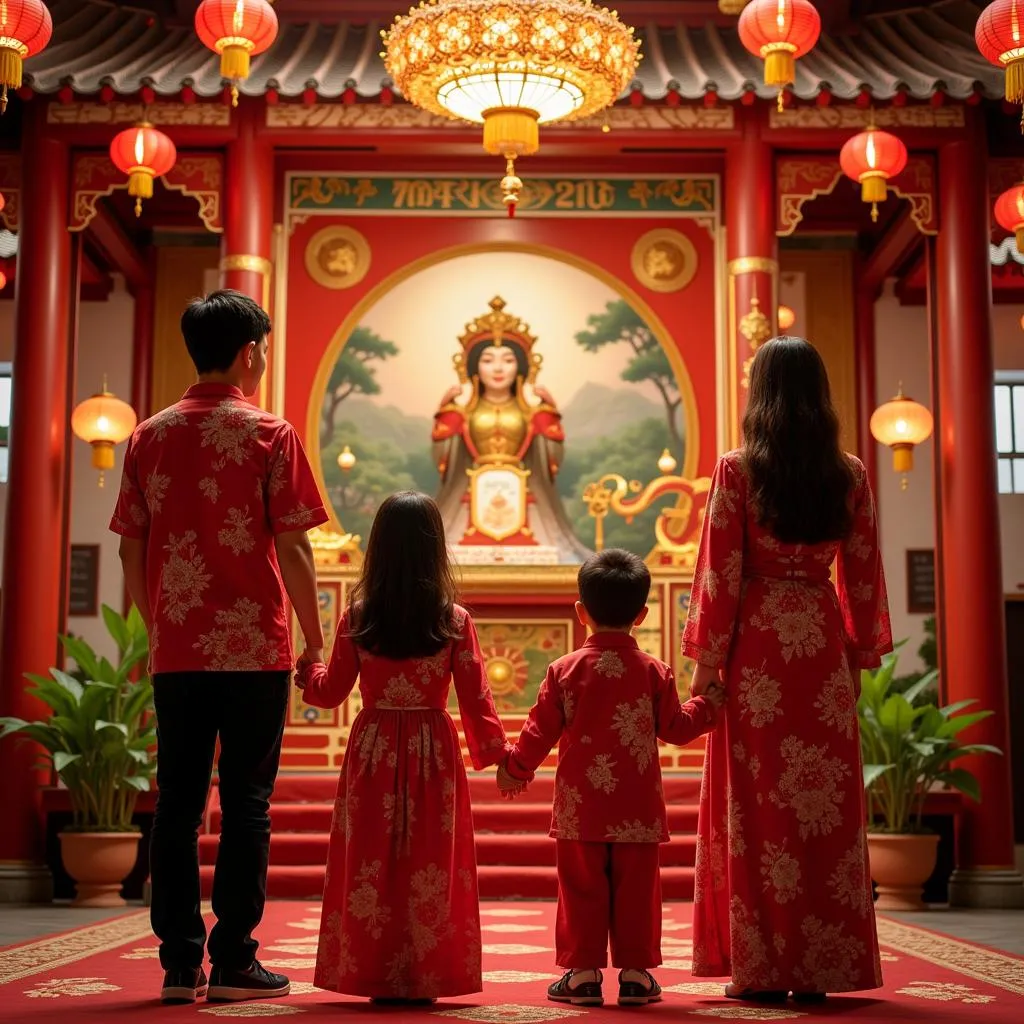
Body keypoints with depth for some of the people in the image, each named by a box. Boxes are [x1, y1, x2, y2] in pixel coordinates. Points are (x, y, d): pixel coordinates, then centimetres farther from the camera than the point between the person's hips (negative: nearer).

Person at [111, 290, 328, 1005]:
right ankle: (234, 963, 4)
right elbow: (292, 549, -7)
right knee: (245, 805, 2)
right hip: (254, 650, -4)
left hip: (176, 652, 4)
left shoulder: (150, 437, 7)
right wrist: (317, 642, 1)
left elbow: (131, 553, 8)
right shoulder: (269, 435, -4)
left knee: (177, 804, 7)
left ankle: (180, 963, 10)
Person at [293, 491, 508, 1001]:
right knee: (429, 867, 5)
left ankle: (370, 974, 11)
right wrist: (495, 753, 7)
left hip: (372, 752, 1)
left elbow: (331, 691, 6)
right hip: (433, 753, -1)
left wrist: (308, 673, 27)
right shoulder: (455, 621, -6)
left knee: (371, 863, 8)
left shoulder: (357, 618, -3)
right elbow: (475, 700, -4)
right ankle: (424, 977, 7)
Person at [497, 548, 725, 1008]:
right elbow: (674, 728, 4)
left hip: (581, 809, 0)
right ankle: (635, 974, 11)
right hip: (637, 810, 1)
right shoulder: (654, 671, -3)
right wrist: (706, 705, 22)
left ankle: (583, 974, 8)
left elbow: (541, 730, -1)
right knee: (635, 891, 7)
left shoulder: (565, 669, -5)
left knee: (582, 890, 6)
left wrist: (515, 769, 14)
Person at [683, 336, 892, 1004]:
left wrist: (706, 663, -3)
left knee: (758, 807, 4)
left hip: (757, 647, -2)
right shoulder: (850, 474, 3)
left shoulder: (737, 471, -5)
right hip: (825, 647, 3)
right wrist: (861, 655, 14)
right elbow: (863, 575, 6)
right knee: (829, 807, 7)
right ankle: (821, 969, 12)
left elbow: (720, 574, -7)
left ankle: (762, 970, 7)